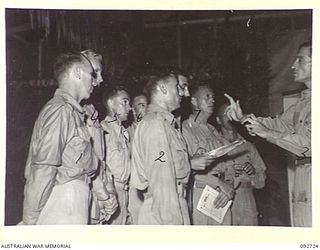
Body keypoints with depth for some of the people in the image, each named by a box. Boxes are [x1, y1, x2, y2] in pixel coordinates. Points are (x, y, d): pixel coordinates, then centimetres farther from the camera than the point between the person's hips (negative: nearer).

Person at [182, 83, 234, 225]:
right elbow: (185, 167, -13)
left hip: (220, 199, 6)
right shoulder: (185, 128, -3)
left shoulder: (213, 131, 20)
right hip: (198, 195, -6)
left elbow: (225, 164, 14)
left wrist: (228, 187, -5)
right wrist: (219, 183, -10)